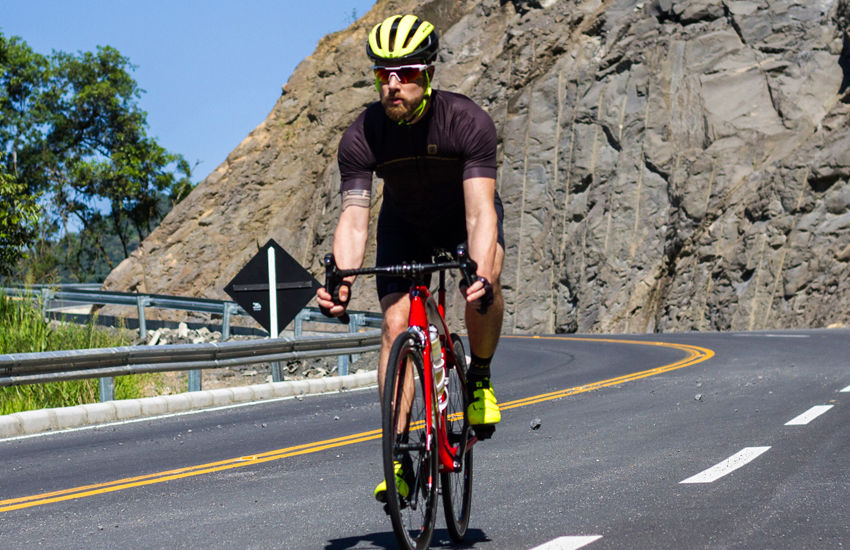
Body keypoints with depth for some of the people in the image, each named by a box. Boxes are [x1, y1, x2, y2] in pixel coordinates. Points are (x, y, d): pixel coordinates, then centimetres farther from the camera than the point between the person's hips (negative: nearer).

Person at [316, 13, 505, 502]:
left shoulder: (468, 122, -33)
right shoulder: (362, 137, -27)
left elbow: (479, 213, -39)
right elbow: (354, 218, -30)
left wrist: (481, 272, -57)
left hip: (465, 215, -2)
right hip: (405, 226, 2)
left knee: (485, 282, -33)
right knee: (396, 324, -13)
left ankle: (480, 377, -6)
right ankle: (398, 456, -9)